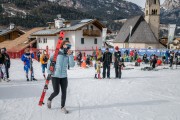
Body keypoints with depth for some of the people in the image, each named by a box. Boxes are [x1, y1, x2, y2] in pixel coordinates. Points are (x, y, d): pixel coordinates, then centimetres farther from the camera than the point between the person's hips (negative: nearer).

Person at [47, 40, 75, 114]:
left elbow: (72, 65, -10)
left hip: (64, 76, 3)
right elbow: (50, 60, 2)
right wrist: (49, 71, -3)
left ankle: (63, 107, 21)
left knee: (64, 92, 4)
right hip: (55, 76, -3)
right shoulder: (57, 52, -6)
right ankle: (49, 100, 31)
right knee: (56, 92, -1)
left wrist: (70, 55, -16)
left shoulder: (69, 55, 2)